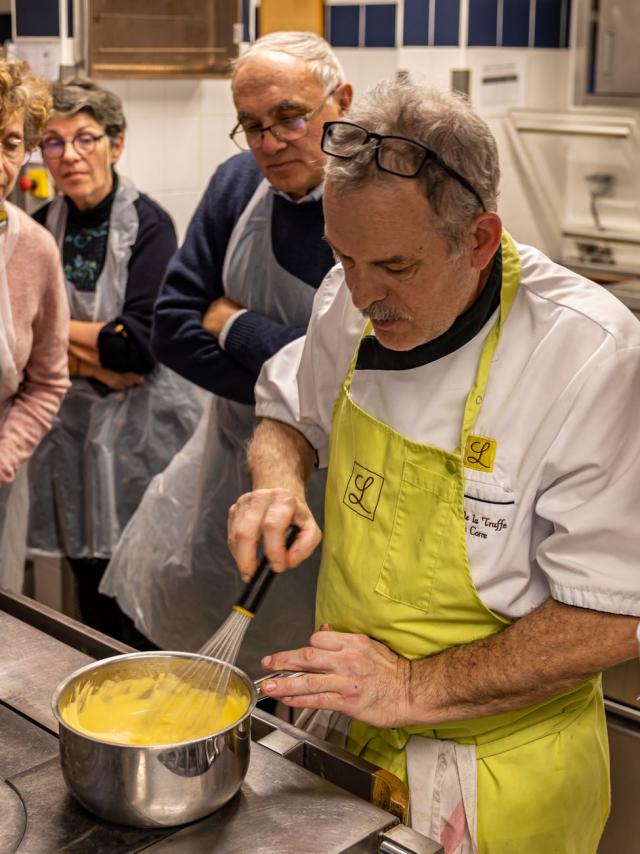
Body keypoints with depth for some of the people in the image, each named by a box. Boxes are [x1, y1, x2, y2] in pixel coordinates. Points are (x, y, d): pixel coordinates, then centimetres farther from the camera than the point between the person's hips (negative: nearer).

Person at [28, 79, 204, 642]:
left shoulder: (149, 225, -9)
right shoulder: (41, 228, 5)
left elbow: (142, 345, -18)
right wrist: (103, 348, -14)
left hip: (144, 428, -4)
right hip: (72, 428, 4)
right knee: (94, 593, 14)